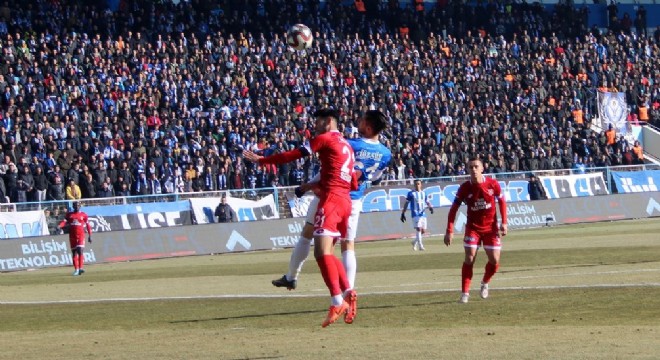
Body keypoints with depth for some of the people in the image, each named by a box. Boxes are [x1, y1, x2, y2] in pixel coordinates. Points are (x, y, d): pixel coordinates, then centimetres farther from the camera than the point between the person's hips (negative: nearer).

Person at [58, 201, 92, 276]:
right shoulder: (69, 214, 9)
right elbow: (64, 221, -3)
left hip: (81, 235, -3)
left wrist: (90, 236, 7)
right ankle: (76, 269, 12)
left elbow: (87, 225, 9)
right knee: (74, 252, 6)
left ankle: (81, 268, -19)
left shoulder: (83, 215, 5)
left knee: (80, 251, -17)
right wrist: (59, 226, -25)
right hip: (72, 236, 3)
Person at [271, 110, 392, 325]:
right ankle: (349, 291, -13)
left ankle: (291, 277, 28)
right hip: (354, 201, 4)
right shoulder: (385, 154, -4)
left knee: (307, 234, 16)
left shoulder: (349, 145, -20)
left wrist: (308, 186, -6)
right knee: (348, 247, 5)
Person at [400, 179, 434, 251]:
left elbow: (427, 202, 13)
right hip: (415, 214, -5)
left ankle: (415, 242, 30)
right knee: (418, 229, -16)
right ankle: (420, 246, -16)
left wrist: (430, 207, -10)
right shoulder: (411, 193, 2)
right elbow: (406, 204, 4)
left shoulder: (424, 193, 14)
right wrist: (403, 213, 2)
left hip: (423, 214, 5)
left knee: (423, 231, 7)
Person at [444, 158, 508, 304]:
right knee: (469, 258, -13)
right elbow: (453, 209, -8)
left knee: (494, 261, -2)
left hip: (491, 227, 1)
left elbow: (502, 202, 4)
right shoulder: (464, 188, -12)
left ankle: (485, 283, 28)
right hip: (473, 227, -1)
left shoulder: (493, 184, -11)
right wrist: (449, 231, -14)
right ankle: (465, 293, -7)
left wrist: (504, 223, -3)